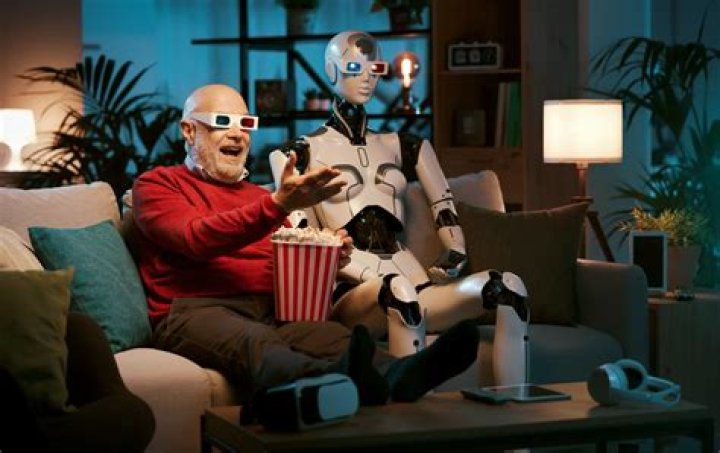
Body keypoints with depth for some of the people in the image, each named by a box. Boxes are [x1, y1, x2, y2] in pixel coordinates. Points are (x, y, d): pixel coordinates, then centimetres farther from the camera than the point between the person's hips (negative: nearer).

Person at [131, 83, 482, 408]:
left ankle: (397, 377, -63)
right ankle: (336, 380, -73)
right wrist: (278, 205, -20)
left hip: (274, 313, 5)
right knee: (256, 346, -40)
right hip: (196, 313, -5)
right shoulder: (157, 184, 13)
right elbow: (197, 239, -9)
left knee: (336, 336, -30)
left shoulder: (258, 195, 31)